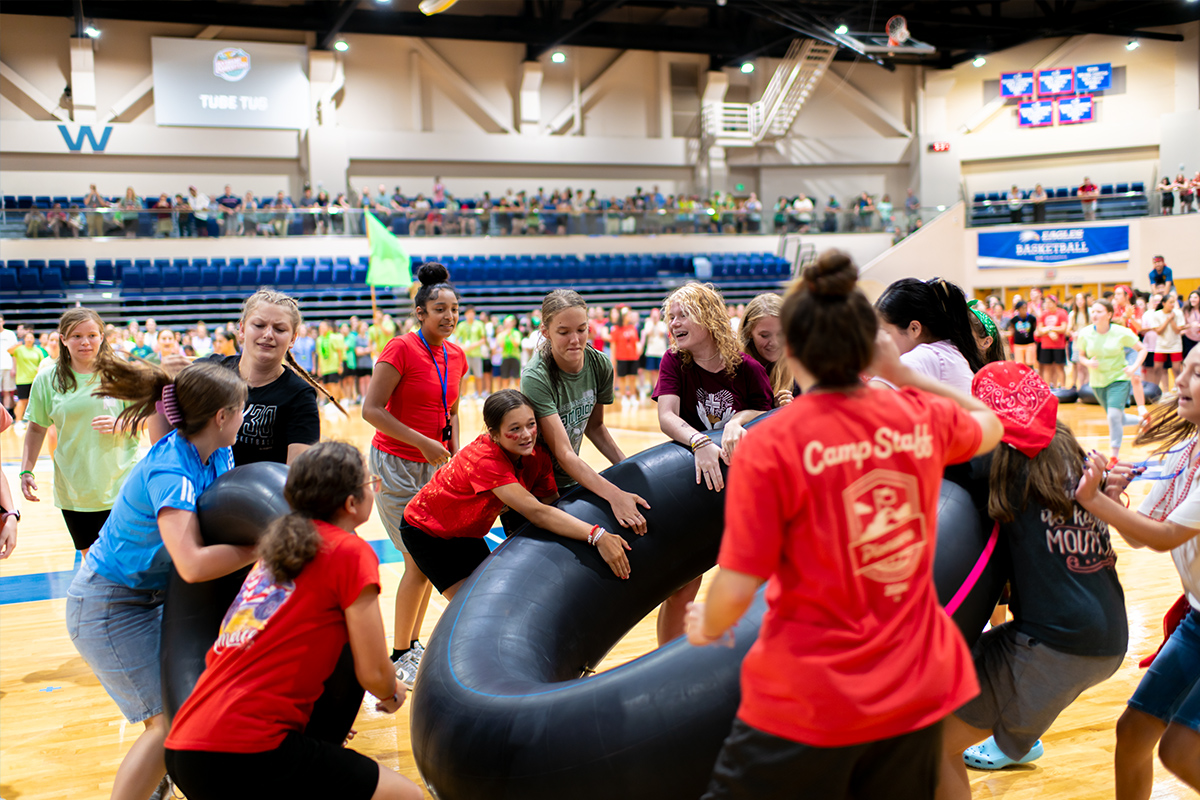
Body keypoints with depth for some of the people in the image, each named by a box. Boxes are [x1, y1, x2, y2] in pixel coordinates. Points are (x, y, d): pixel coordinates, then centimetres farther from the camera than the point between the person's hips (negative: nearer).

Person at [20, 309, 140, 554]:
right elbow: (36, 429, 10)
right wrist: (26, 471, 4)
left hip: (121, 485, -2)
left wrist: (119, 425, -16)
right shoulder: (47, 380, 2)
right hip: (73, 488, 2)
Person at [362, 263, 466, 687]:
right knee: (420, 561, -6)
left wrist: (455, 454, 6)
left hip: (434, 465, 7)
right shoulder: (401, 349, -15)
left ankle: (413, 643, 26)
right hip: (396, 464, -7)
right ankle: (400, 655, 8)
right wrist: (424, 443, -19)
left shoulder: (456, 356, 5)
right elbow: (371, 410, -18)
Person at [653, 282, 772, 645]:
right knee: (684, 582, -1)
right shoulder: (674, 362, -8)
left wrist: (738, 421, -23)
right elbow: (666, 417, -21)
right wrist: (700, 443, -41)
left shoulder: (747, 368, -10)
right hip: (690, 479, 0)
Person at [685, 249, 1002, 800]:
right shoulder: (922, 419, -2)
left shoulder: (770, 445, -16)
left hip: (806, 707, -5)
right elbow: (989, 424, 23)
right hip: (916, 694, 5)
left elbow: (737, 589, -14)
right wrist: (899, 372, 21)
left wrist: (707, 625, 6)